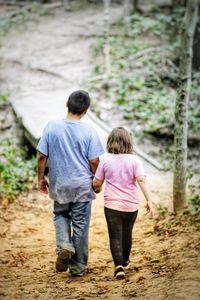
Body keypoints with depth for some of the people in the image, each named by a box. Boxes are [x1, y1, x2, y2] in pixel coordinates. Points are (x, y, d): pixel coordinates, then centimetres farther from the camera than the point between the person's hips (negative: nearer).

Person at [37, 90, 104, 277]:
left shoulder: (51, 127, -8)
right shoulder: (89, 131, -12)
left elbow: (42, 156, -4)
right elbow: (94, 162, -9)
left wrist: (41, 178, 10)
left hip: (59, 185, 1)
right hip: (82, 186, -1)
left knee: (60, 214, 24)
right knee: (80, 224, 10)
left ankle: (64, 245, -1)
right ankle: (78, 266, 17)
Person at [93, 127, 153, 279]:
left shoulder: (105, 160, -4)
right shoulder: (134, 160, -4)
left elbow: (97, 183, 3)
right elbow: (142, 181, -14)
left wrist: (96, 188, 25)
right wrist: (149, 200, -12)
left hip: (112, 205, -2)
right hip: (131, 205, 2)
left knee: (115, 236, 1)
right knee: (127, 234, 21)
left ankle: (119, 266, -16)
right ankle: (125, 261, 40)